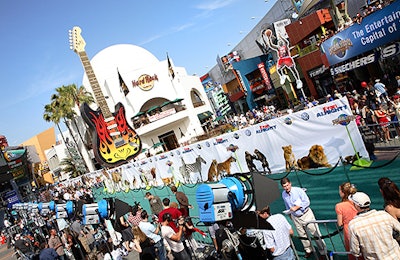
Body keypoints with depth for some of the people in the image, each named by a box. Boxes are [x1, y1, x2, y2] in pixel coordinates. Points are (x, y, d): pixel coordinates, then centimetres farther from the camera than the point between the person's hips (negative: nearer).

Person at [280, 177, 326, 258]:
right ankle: (308, 250, 31)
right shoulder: (283, 194, -2)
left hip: (306, 214, -4)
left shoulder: (298, 190, -17)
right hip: (295, 217, 4)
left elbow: (307, 202, -18)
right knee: (302, 235, 12)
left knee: (315, 233, 0)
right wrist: (289, 213, 20)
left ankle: (323, 251, 12)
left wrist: (296, 207, -23)